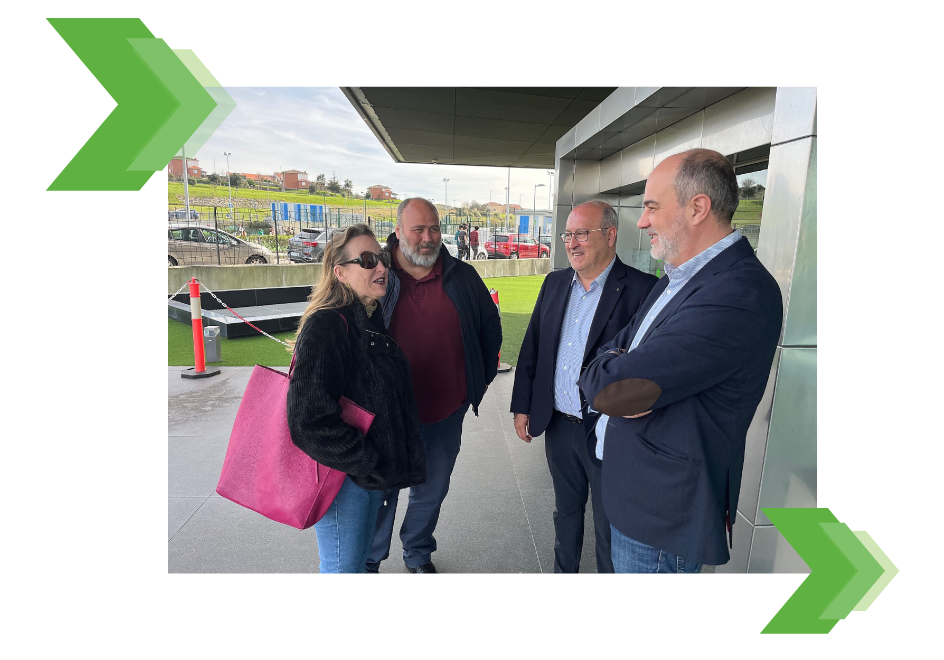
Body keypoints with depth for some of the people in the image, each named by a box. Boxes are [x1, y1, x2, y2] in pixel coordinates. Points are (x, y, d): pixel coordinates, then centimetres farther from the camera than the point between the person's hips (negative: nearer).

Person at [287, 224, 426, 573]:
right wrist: (366, 463, -19)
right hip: (342, 476, -8)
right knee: (343, 566, 10)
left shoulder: (374, 321, 6)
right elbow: (310, 419, -28)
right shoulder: (326, 325, -22)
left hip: (372, 473, 8)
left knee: (361, 557, 24)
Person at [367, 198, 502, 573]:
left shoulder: (463, 278, 1)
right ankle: (368, 562, 38)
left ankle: (418, 555, 44)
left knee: (432, 490, 19)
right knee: (381, 493, 13)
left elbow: (490, 327, 13)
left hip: (447, 412, 3)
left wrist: (482, 378, 11)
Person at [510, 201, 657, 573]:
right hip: (558, 426, 5)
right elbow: (531, 347, 9)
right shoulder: (554, 283, 5)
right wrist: (522, 405, 8)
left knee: (609, 527, 14)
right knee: (565, 512, 25)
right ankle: (564, 573, 48)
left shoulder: (641, 289, -14)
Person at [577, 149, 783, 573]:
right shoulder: (679, 279, 6)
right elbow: (616, 348, 8)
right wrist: (613, 372, -14)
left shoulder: (740, 293, -27)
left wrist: (605, 372, -9)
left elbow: (611, 389, -31)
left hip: (663, 517, -8)